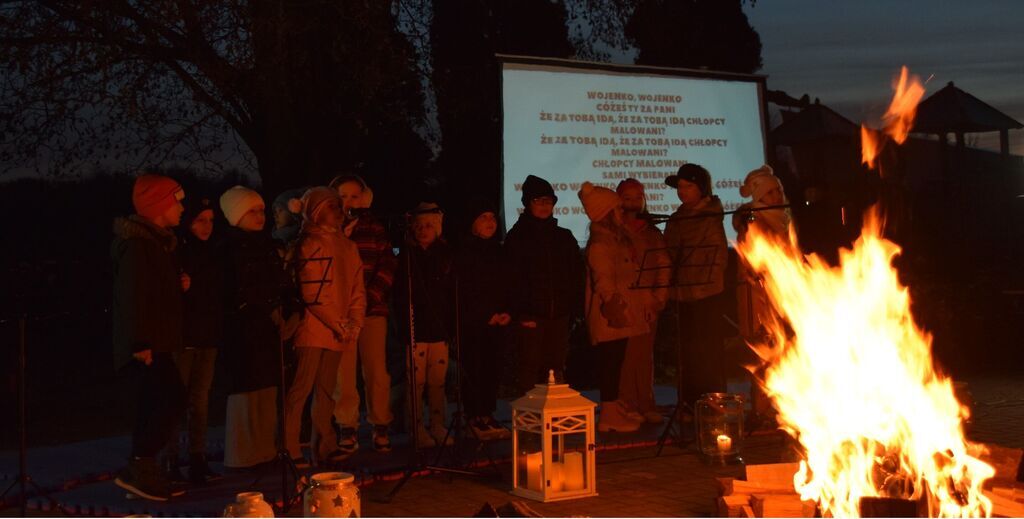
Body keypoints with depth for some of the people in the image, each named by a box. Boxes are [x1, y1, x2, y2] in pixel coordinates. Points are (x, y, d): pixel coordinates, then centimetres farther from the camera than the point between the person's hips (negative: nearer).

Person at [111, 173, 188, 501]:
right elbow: (132, 295, -21)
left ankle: (144, 474, 14)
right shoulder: (136, 244, -14)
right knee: (172, 399, -15)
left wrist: (178, 283, 10)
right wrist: (140, 342, -25)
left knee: (155, 407, 9)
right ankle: (137, 470, -9)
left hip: (155, 341, 10)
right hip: (146, 344, -10)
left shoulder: (157, 241, 19)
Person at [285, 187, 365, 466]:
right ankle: (289, 450, -4)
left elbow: (357, 289, 15)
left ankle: (324, 447, 15)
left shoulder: (347, 245, 17)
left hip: (337, 331, 7)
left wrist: (354, 323, 0)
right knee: (300, 389, -7)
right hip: (312, 328, -7)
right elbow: (312, 292, -13)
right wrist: (338, 324, -12)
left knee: (326, 391, 10)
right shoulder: (309, 243, -6)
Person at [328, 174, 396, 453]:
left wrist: (373, 296, -4)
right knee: (343, 371, -6)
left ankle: (381, 426, 6)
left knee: (377, 370, -4)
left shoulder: (375, 227, 12)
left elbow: (388, 265, 7)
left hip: (373, 307, 1)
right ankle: (347, 428, 4)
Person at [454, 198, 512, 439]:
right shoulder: (464, 252, -2)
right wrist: (486, 315, -8)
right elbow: (462, 290, -7)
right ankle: (475, 417, 2)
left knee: (493, 368, 2)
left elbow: (506, 286, 17)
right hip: (472, 321, -5)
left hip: (497, 320, 5)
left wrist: (506, 312, 2)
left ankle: (487, 415, 11)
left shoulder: (498, 251, 16)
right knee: (473, 368, -5)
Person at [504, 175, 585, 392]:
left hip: (559, 316, 3)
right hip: (531, 317, -3)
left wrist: (575, 310, 4)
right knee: (530, 369, -4)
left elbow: (577, 276, 13)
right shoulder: (517, 237, 3)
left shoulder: (564, 237, 14)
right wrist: (520, 314, -10)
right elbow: (513, 279, -3)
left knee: (556, 368, 3)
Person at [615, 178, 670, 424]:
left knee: (644, 356, 5)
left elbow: (664, 267, 9)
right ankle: (627, 407, 0)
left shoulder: (653, 233, 14)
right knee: (625, 356, -6)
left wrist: (657, 299, -1)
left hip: (648, 305, 4)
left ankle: (646, 407, 12)